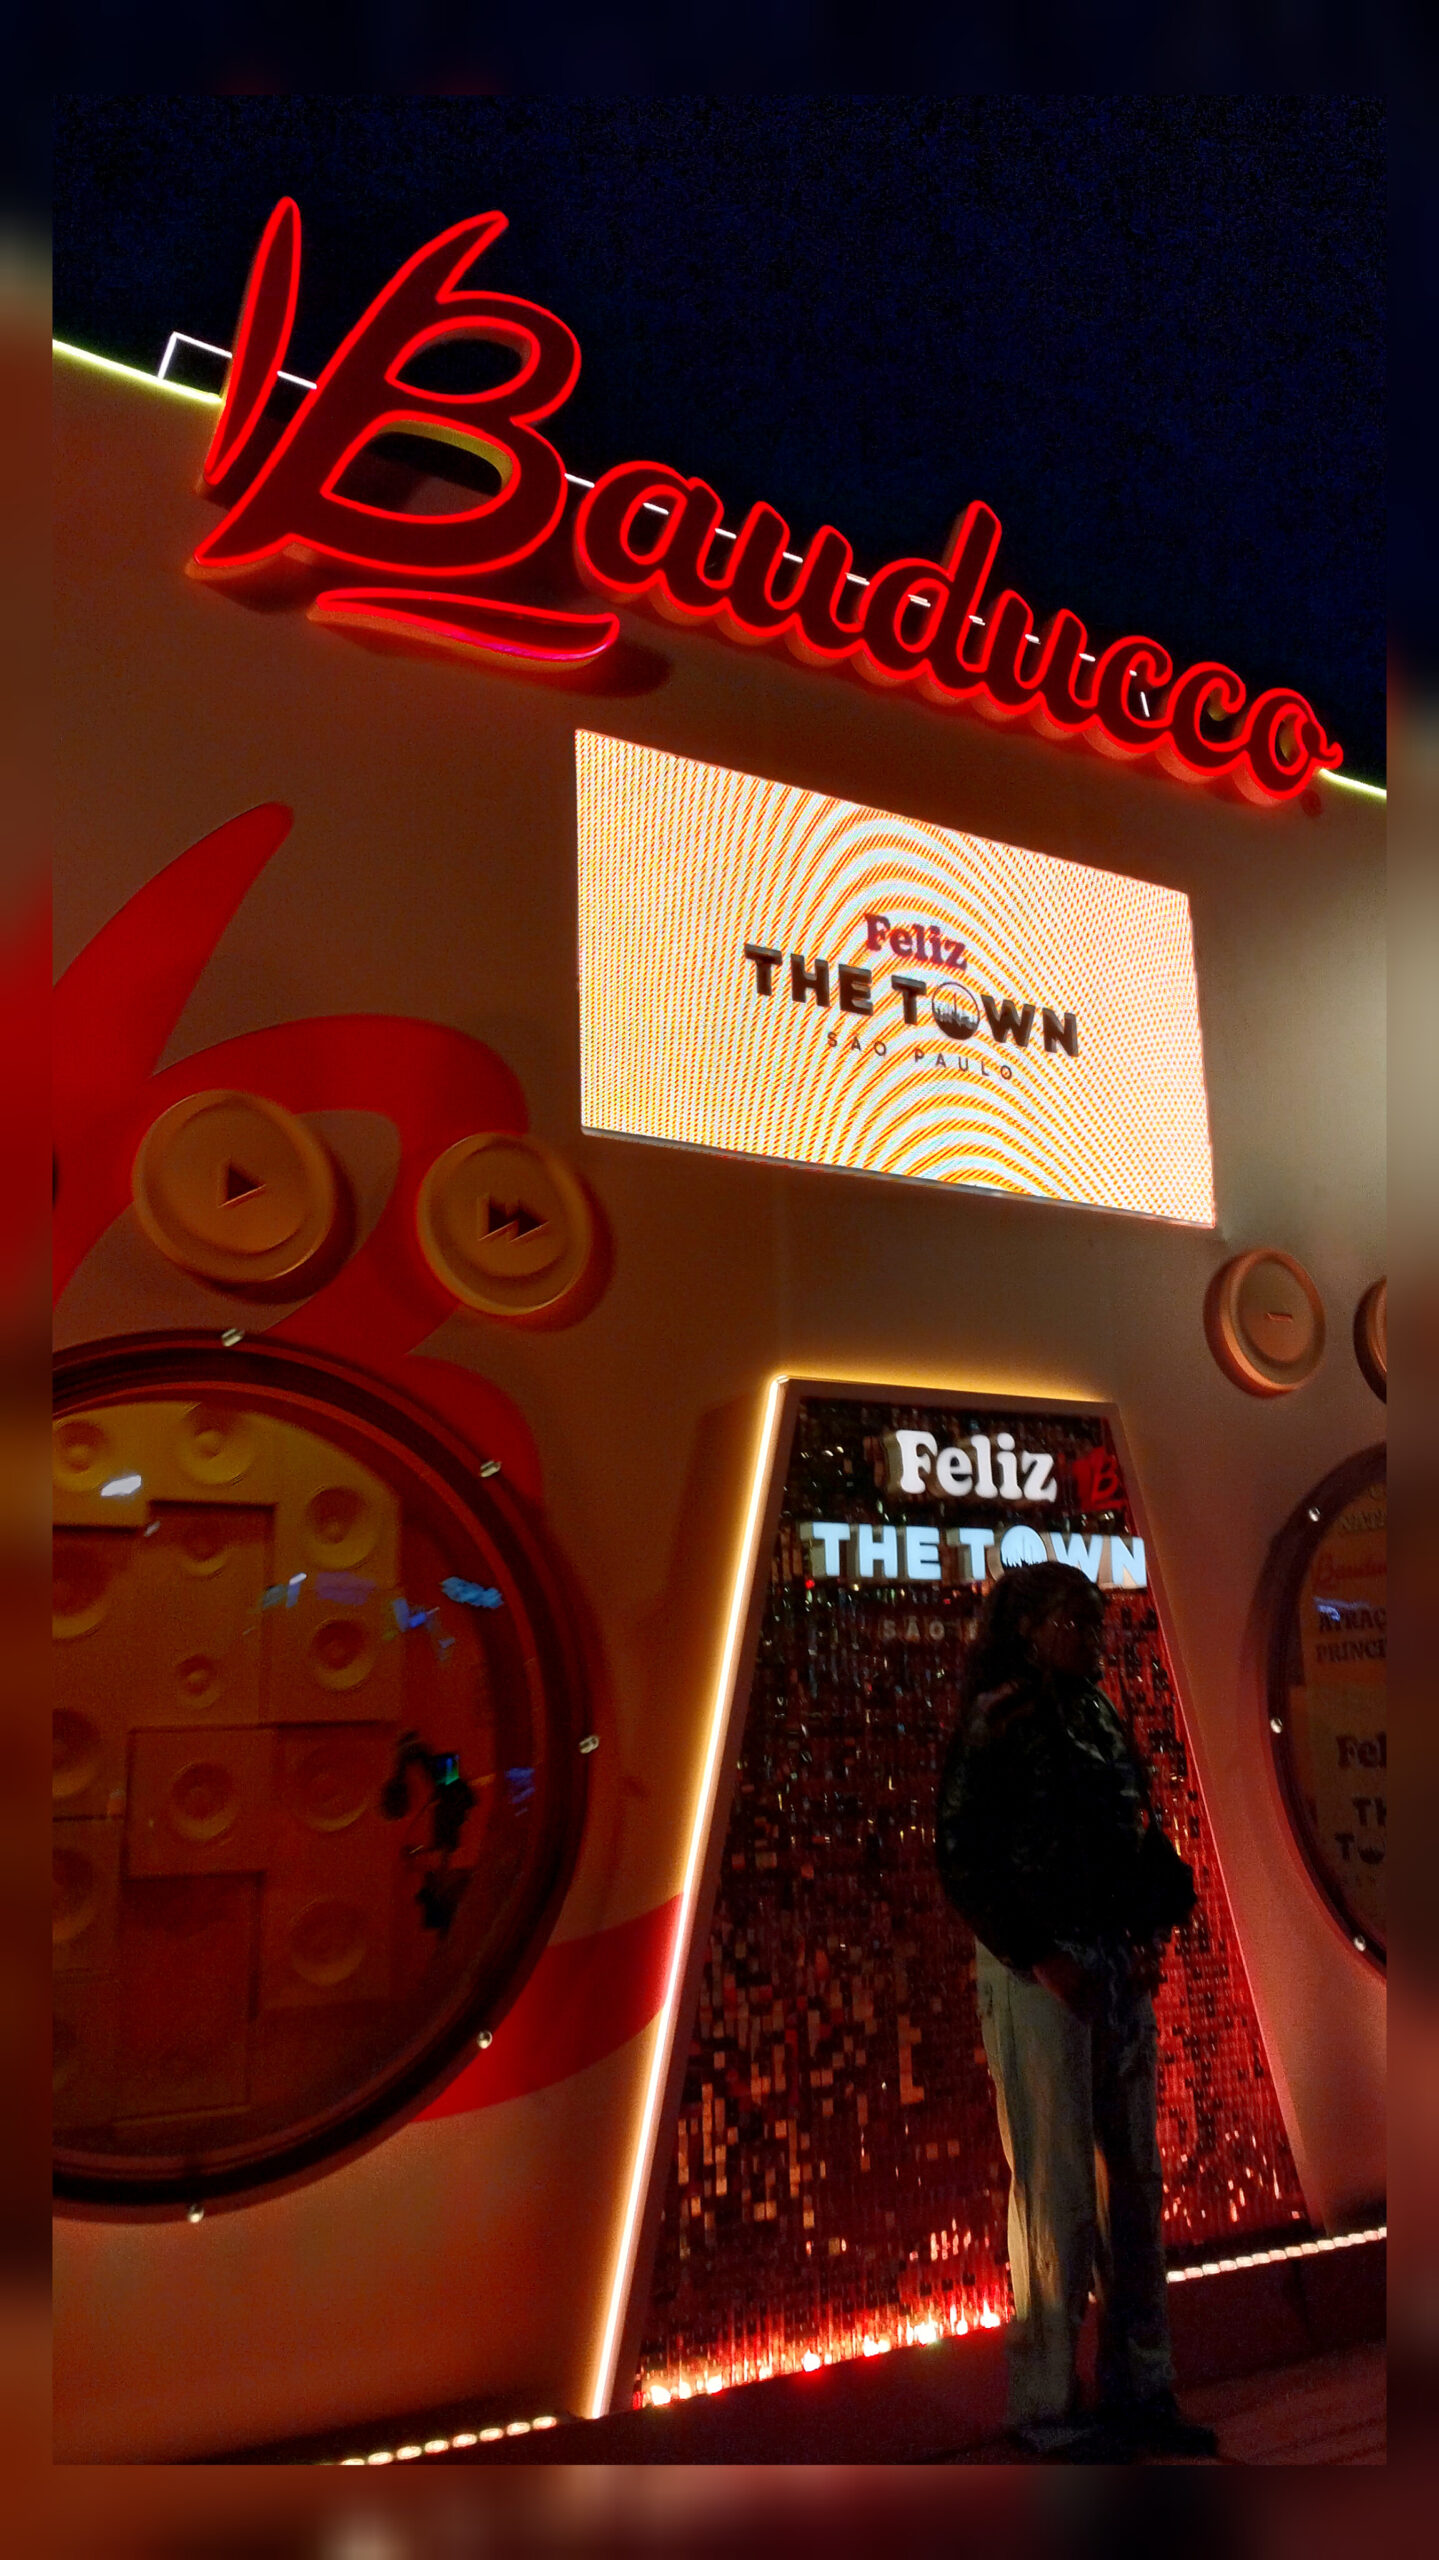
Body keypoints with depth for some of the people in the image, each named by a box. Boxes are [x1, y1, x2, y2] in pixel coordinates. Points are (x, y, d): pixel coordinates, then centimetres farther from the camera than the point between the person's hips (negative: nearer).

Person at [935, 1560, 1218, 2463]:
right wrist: (1041, 1959, -15)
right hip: (1038, 1972, -7)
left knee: (1134, 2177, 13)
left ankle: (1140, 2386, 28)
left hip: (1121, 1967, 7)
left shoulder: (1100, 1715, 10)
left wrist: (1154, 1932, 2)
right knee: (1057, 2187, 1)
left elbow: (1141, 1835, 15)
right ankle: (1046, 2404, 17)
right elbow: (962, 1856, -13)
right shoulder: (1000, 1722, -10)